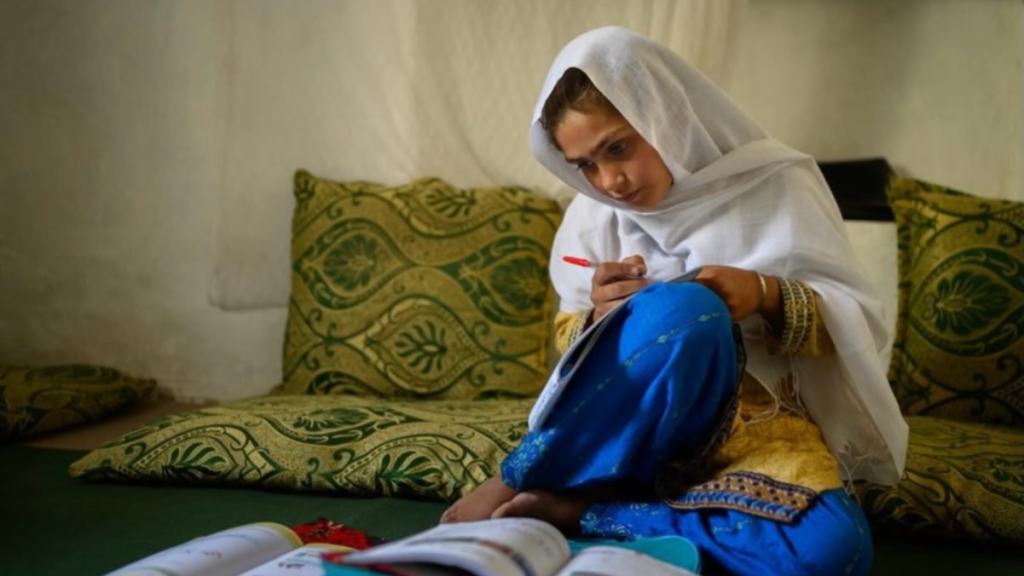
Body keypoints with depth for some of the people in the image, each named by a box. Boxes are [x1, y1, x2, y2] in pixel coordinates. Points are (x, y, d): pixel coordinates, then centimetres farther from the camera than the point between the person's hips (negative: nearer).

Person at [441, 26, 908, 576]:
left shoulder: (773, 185, 0)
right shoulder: (593, 215, 6)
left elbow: (856, 321, 0)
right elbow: (571, 346, 14)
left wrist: (767, 296, -20)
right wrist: (599, 318, -10)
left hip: (757, 423, 0)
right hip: (625, 431, 0)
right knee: (684, 309, -35)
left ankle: (576, 508, -27)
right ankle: (512, 486, -26)